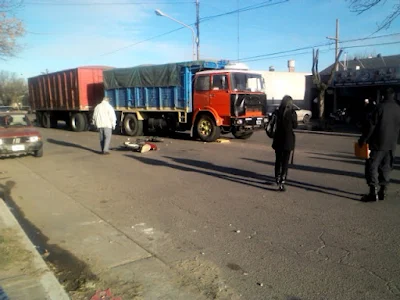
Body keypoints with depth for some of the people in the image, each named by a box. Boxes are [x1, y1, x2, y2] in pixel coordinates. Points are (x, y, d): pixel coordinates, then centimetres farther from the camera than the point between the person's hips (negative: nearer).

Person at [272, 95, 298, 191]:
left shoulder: (278, 112, -3)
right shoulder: (292, 112, -11)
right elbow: (295, 125, 0)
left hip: (278, 138, 3)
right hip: (288, 139, -3)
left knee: (278, 160, 18)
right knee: (285, 162, 1)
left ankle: (277, 180, 32)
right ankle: (282, 183, -4)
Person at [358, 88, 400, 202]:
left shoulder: (380, 107, -11)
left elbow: (371, 125, -13)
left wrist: (363, 139, -7)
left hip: (378, 143, -6)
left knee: (372, 166, -2)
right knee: (386, 168, 13)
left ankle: (373, 192, -7)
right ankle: (382, 191, 18)